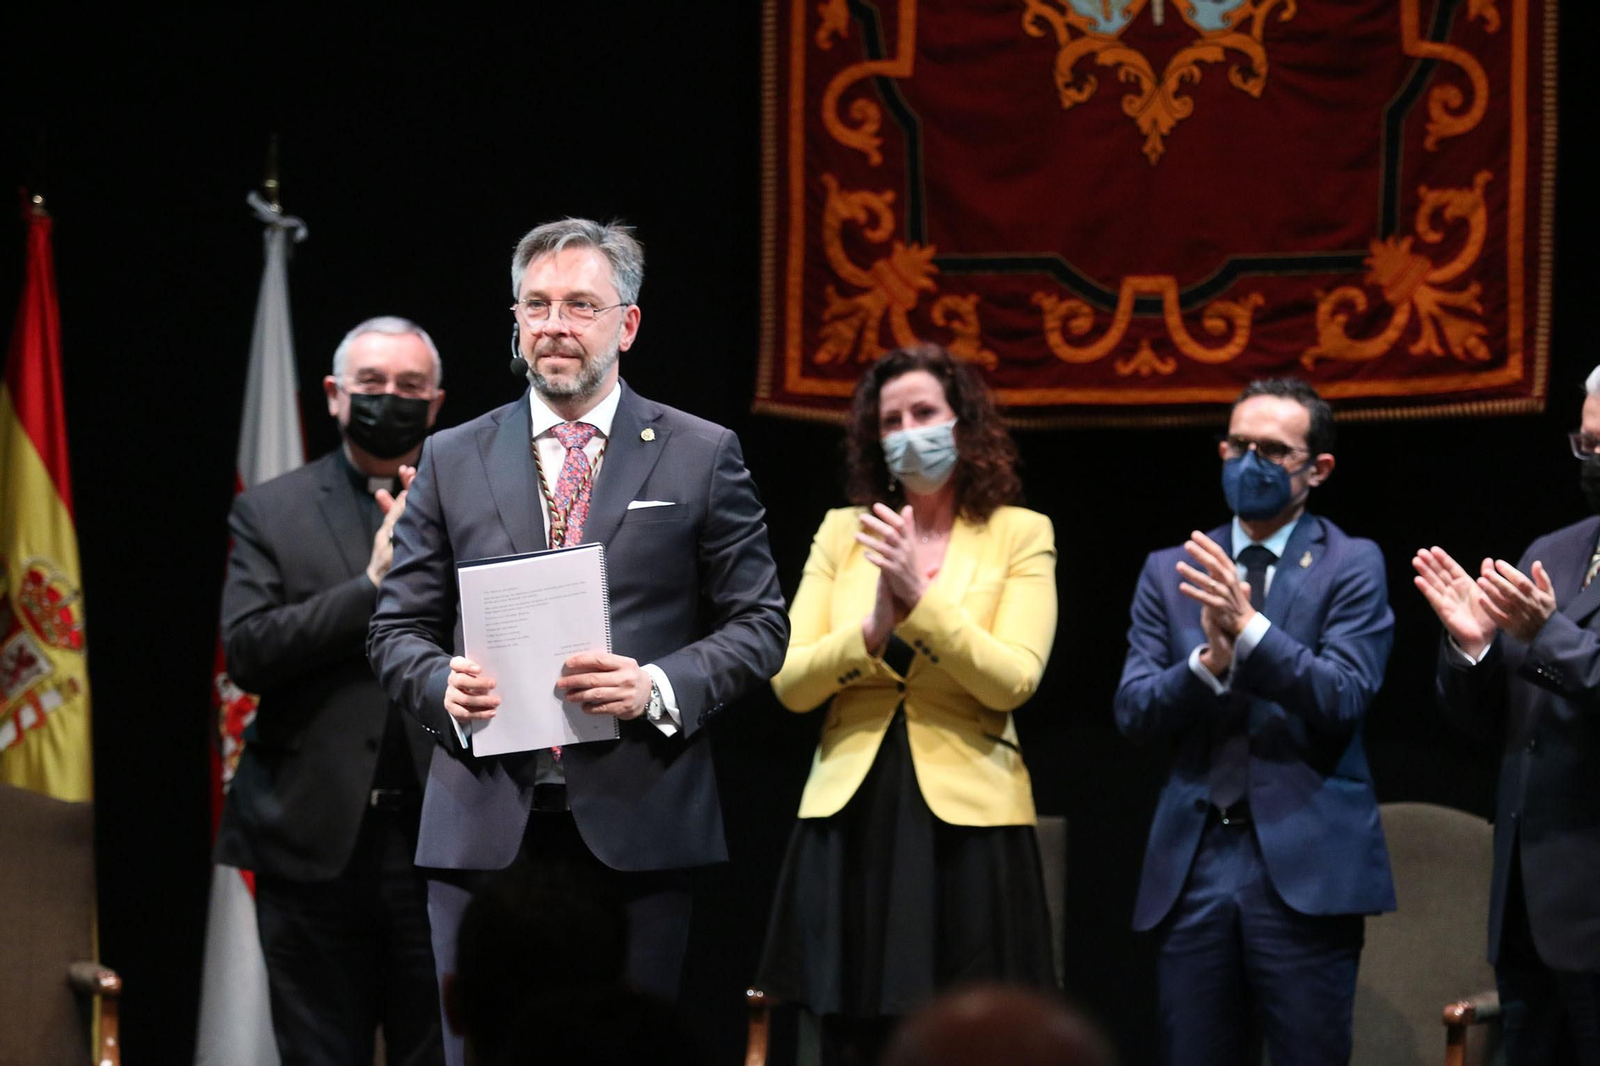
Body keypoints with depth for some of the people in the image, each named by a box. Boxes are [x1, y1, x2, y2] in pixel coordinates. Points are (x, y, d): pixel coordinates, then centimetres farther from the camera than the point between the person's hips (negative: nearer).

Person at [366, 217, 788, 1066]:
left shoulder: (701, 456, 7)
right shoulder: (452, 461, 13)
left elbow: (759, 626, 5)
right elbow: (397, 630, 13)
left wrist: (660, 687, -12)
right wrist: (444, 685, -9)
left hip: (637, 832, -1)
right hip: (486, 830, 2)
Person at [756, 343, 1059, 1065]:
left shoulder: (1020, 535, 3)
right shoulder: (844, 531, 10)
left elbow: (1013, 681, -10)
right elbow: (789, 682, 2)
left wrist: (919, 598, -18)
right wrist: (874, 625, -14)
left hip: (965, 822, -2)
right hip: (852, 822, 2)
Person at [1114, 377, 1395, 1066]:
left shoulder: (1352, 566, 3)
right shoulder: (1170, 572, 13)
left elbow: (1343, 699, -9)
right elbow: (1133, 711, 4)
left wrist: (1250, 629, -21)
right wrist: (1208, 662, -15)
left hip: (1304, 864, -3)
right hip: (1193, 860, 4)